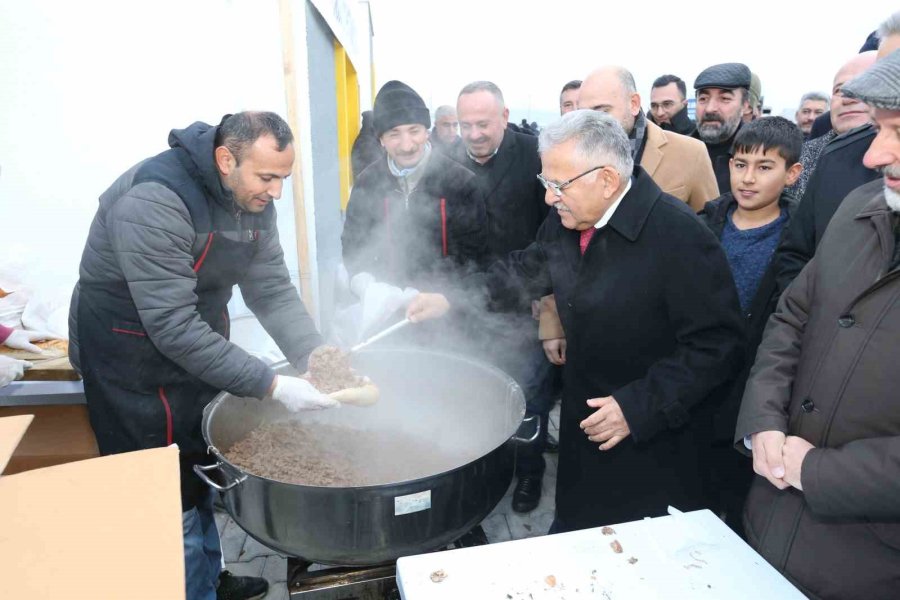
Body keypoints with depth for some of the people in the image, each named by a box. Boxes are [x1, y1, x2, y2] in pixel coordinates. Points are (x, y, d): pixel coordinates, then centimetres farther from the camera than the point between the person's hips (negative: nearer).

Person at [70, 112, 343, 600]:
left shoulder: (253, 198, -5)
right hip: (133, 358, -7)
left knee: (202, 478, 21)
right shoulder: (152, 201, -29)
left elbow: (272, 290, -7)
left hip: (199, 346, 8)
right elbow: (173, 327, -32)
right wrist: (272, 386, -33)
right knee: (172, 499, 2)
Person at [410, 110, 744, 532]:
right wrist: (452, 299, 7)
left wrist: (640, 407, -24)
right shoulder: (566, 220, -2)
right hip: (583, 430, 6)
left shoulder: (679, 235, -23)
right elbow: (528, 269, 14)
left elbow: (717, 345, -21)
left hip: (652, 447, -6)